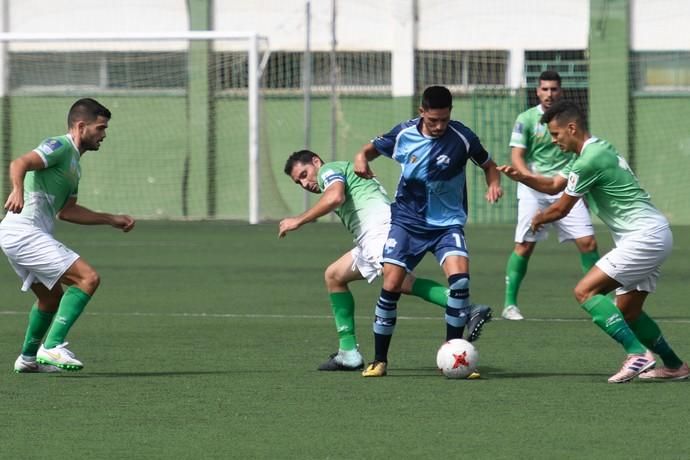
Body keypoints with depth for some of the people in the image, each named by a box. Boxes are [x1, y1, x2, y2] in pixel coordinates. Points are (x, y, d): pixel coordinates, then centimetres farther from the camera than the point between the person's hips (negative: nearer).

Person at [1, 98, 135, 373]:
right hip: (24, 233, -11)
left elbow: (66, 210, 28)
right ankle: (52, 347, -20)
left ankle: (28, 358, 40)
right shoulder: (60, 147, -9)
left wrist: (112, 220, 29)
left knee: (51, 297, 27)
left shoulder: (74, 163, 22)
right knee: (88, 278, -16)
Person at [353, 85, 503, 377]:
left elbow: (488, 165, 6)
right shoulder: (404, 133, -6)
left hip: (447, 223, -1)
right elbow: (374, 148, 11)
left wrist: (494, 184, -15)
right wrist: (362, 158, -12)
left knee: (460, 277, -23)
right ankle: (379, 360, 6)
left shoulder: (462, 137, -11)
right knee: (391, 285, -10)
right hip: (407, 221, 1)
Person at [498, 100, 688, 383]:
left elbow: (560, 209, -7)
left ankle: (637, 354, -21)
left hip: (644, 236, -10)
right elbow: (554, 185, 25)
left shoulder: (590, 161, -16)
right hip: (653, 236, 10)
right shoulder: (598, 150, 16)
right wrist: (520, 176, 9)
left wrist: (539, 218, 15)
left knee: (585, 291, -15)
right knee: (627, 312, 16)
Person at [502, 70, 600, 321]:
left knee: (587, 242, -5)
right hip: (534, 190, -3)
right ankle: (509, 304, 0)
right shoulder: (526, 119, -1)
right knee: (524, 245, -8)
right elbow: (516, 158, -6)